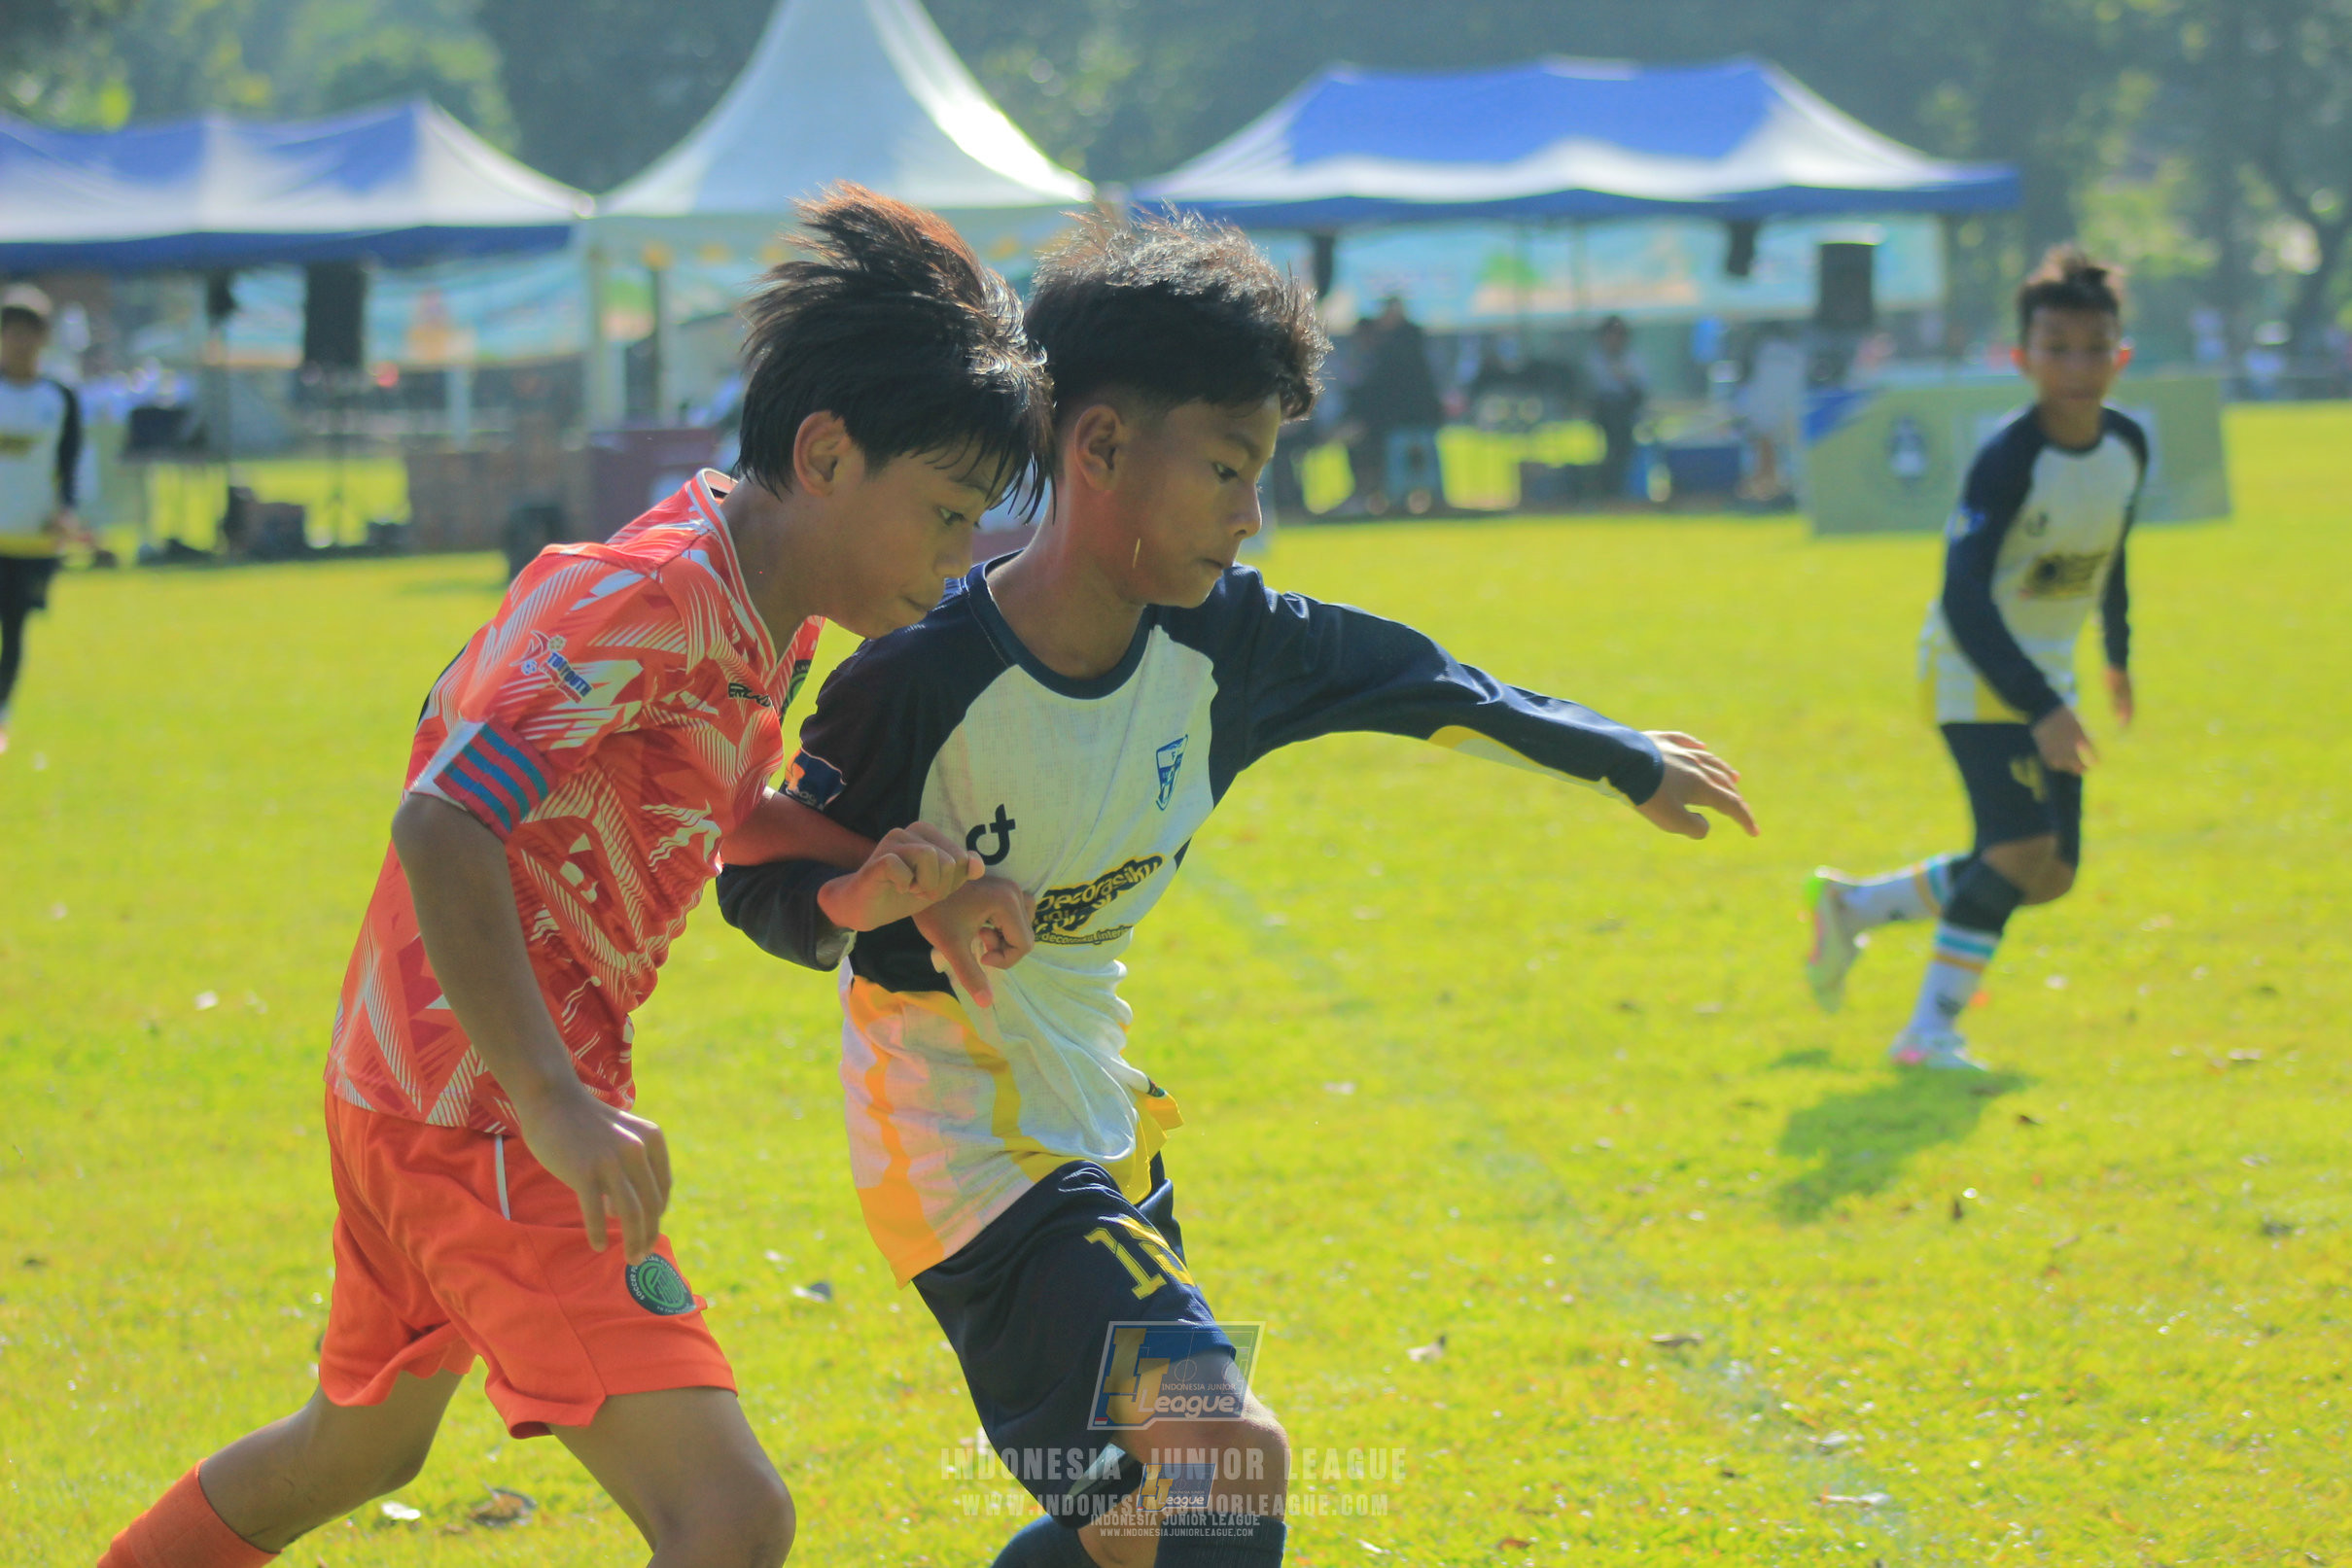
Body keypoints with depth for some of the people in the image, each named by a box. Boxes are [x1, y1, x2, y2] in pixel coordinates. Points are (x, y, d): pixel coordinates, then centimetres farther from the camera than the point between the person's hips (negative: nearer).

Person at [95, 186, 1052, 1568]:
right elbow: (441, 826, -30)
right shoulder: (652, 600, -22)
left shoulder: (760, 614, 7)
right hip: (479, 1106, -11)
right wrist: (554, 1103, -38)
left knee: (363, 1442, 32)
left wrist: (852, 877, 0)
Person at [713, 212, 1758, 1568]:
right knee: (1226, 1459, -23)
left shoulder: (1217, 640, -4)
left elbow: (1404, 680, 14)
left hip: (1104, 1134, 8)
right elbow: (762, 885, -12)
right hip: (969, 1142, -8)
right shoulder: (925, 680, -22)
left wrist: (1622, 757, 26)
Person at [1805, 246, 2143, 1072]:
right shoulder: (2007, 462, -26)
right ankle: (1932, 1030, -13)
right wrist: (2041, 708, -35)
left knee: (2051, 875, 5)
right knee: (2022, 843, -22)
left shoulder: (2128, 446, -4)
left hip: (2046, 668, 7)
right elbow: (1964, 599, -29)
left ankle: (1850, 906, 22)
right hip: (1974, 666, -7)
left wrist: (2118, 656, 26)